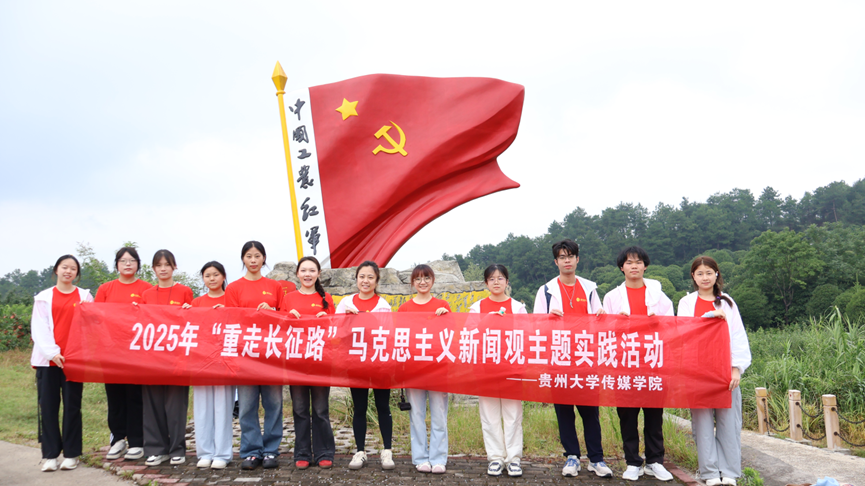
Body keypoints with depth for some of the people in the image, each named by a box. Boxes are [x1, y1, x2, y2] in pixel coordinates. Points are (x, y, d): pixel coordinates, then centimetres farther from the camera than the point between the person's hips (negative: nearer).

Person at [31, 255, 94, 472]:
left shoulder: (85, 297, 9)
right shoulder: (43, 297, 9)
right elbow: (39, 328, 1)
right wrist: (52, 352, -13)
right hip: (48, 358, 1)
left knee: (72, 406, 2)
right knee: (48, 406, 1)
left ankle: (71, 454, 9)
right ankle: (50, 454, 9)